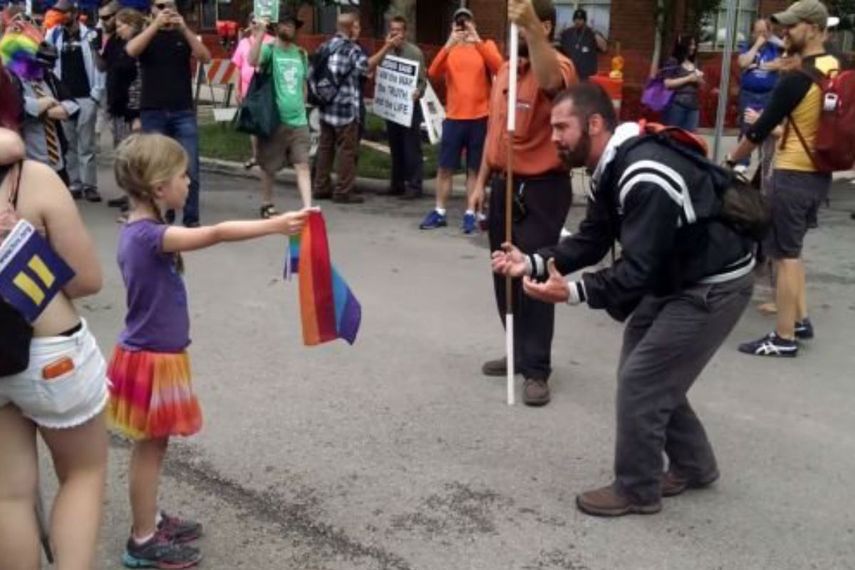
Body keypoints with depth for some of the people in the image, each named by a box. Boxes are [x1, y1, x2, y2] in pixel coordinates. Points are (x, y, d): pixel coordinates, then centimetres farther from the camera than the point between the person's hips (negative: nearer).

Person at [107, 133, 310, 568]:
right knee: (149, 448, 3)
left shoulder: (140, 231, 6)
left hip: (154, 353, 9)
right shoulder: (149, 236, -26)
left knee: (153, 446, 19)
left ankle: (150, 521, 34)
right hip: (151, 359, -9)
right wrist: (276, 225, -36)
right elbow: (214, 234, -35)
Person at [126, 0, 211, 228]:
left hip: (184, 112, 0)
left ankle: (191, 218, 2)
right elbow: (131, 50, -14)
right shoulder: (145, 35, 9)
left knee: (190, 168, -4)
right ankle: (162, 215, 13)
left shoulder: (184, 36, 11)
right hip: (153, 112, 0)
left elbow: (205, 58, -6)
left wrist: (184, 28, -16)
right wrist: (156, 25, -20)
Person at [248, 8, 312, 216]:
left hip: (298, 120, 4)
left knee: (303, 164, -5)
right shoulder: (269, 49, -4)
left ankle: (308, 209, -9)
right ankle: (267, 205, 26)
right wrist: (259, 35, -37)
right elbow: (253, 61, -27)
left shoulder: (301, 54, 12)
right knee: (269, 166, 8)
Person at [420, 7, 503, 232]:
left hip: (480, 118, -2)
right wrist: (449, 45, -19)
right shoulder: (449, 50, 9)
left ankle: (470, 214, 8)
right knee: (445, 168, 4)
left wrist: (477, 41, -21)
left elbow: (499, 67, -15)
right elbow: (433, 74, -8)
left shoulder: (486, 46, 5)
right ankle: (439, 213, 12)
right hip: (453, 118, 2)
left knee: (475, 169, 3)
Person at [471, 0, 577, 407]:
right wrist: (481, 182, 17)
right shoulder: (504, 70, 12)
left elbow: (549, 80, -39)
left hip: (542, 189, -8)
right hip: (504, 185, 8)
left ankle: (537, 370, 5)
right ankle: (519, 353, 28)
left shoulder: (558, 65, -12)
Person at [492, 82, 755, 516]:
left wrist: (572, 292, -39)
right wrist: (533, 263, -9)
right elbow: (591, 241, 3)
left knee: (641, 381, -6)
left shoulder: (646, 178, -31)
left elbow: (637, 270, -32)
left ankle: (636, 490, 12)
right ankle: (693, 466, 33)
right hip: (674, 279, 10)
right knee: (648, 373, 15)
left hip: (715, 285, -10)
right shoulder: (610, 168, 1)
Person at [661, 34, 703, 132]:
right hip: (676, 105, -6)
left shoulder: (694, 64, 17)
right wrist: (688, 79, -10)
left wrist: (699, 80, 1)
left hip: (693, 105, 6)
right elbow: (667, 83, -13)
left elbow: (700, 86, 24)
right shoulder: (673, 62, -3)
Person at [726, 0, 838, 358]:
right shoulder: (835, 70, 6)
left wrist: (732, 159, 2)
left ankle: (784, 339, 4)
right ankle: (800, 321, 27)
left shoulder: (797, 79, -19)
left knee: (784, 255, -1)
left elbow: (762, 128, -12)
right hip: (819, 174, 9)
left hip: (793, 175, -9)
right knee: (791, 249, 20)